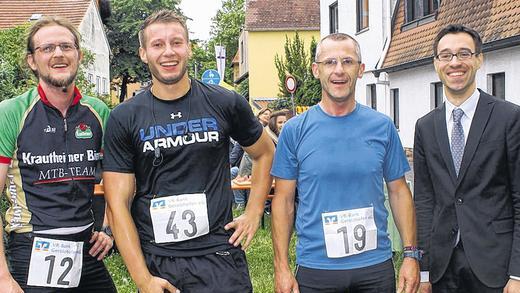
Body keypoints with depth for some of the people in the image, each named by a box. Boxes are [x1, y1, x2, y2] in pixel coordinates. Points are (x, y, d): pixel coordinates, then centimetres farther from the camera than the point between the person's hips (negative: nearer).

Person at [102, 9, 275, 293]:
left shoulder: (226, 103, 0)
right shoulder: (124, 118, -2)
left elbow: (264, 153, 16)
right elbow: (118, 204, -3)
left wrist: (253, 213, 5)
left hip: (219, 255, 0)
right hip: (155, 261, 0)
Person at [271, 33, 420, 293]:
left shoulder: (382, 127, 0)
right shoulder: (295, 130, -3)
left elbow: (399, 192, 6)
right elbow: (283, 200, -1)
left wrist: (410, 254, 0)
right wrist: (281, 267, -5)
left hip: (375, 266, 1)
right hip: (315, 269, -1)